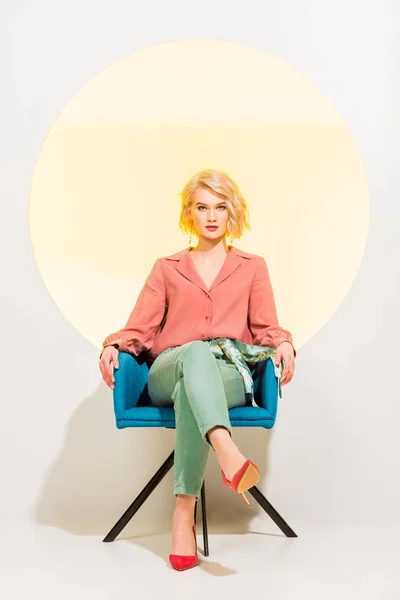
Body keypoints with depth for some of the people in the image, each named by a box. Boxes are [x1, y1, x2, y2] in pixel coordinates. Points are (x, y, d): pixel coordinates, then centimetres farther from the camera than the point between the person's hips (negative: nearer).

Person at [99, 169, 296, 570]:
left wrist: (283, 344, -10)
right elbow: (139, 329, 15)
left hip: (229, 375, 0)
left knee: (189, 393, -39)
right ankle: (229, 455, -62)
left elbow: (266, 328, 14)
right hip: (168, 373, 0)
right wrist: (112, 347, -7)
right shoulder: (167, 268, 24)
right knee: (197, 352, -39)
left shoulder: (252, 267, 23)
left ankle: (184, 513, -43)